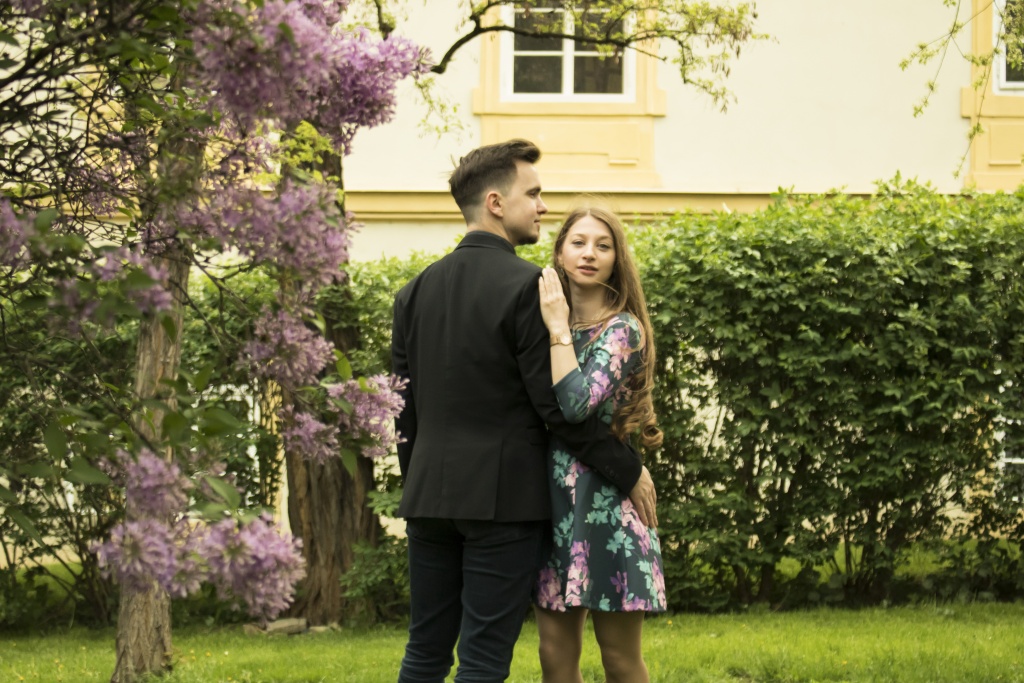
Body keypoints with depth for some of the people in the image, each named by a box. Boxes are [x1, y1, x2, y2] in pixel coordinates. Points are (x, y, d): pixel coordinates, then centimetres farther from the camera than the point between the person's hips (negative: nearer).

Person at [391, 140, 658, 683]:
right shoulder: (527, 286, -11)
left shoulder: (416, 290, 9)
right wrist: (629, 471, -3)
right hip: (503, 497, -6)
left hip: (431, 497, 6)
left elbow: (405, 407, 13)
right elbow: (557, 403, -13)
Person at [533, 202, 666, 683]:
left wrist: (559, 328, -15)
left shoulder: (622, 330, -7)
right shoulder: (550, 326, 12)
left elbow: (577, 402, -22)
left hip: (603, 502, -6)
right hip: (551, 499, 6)